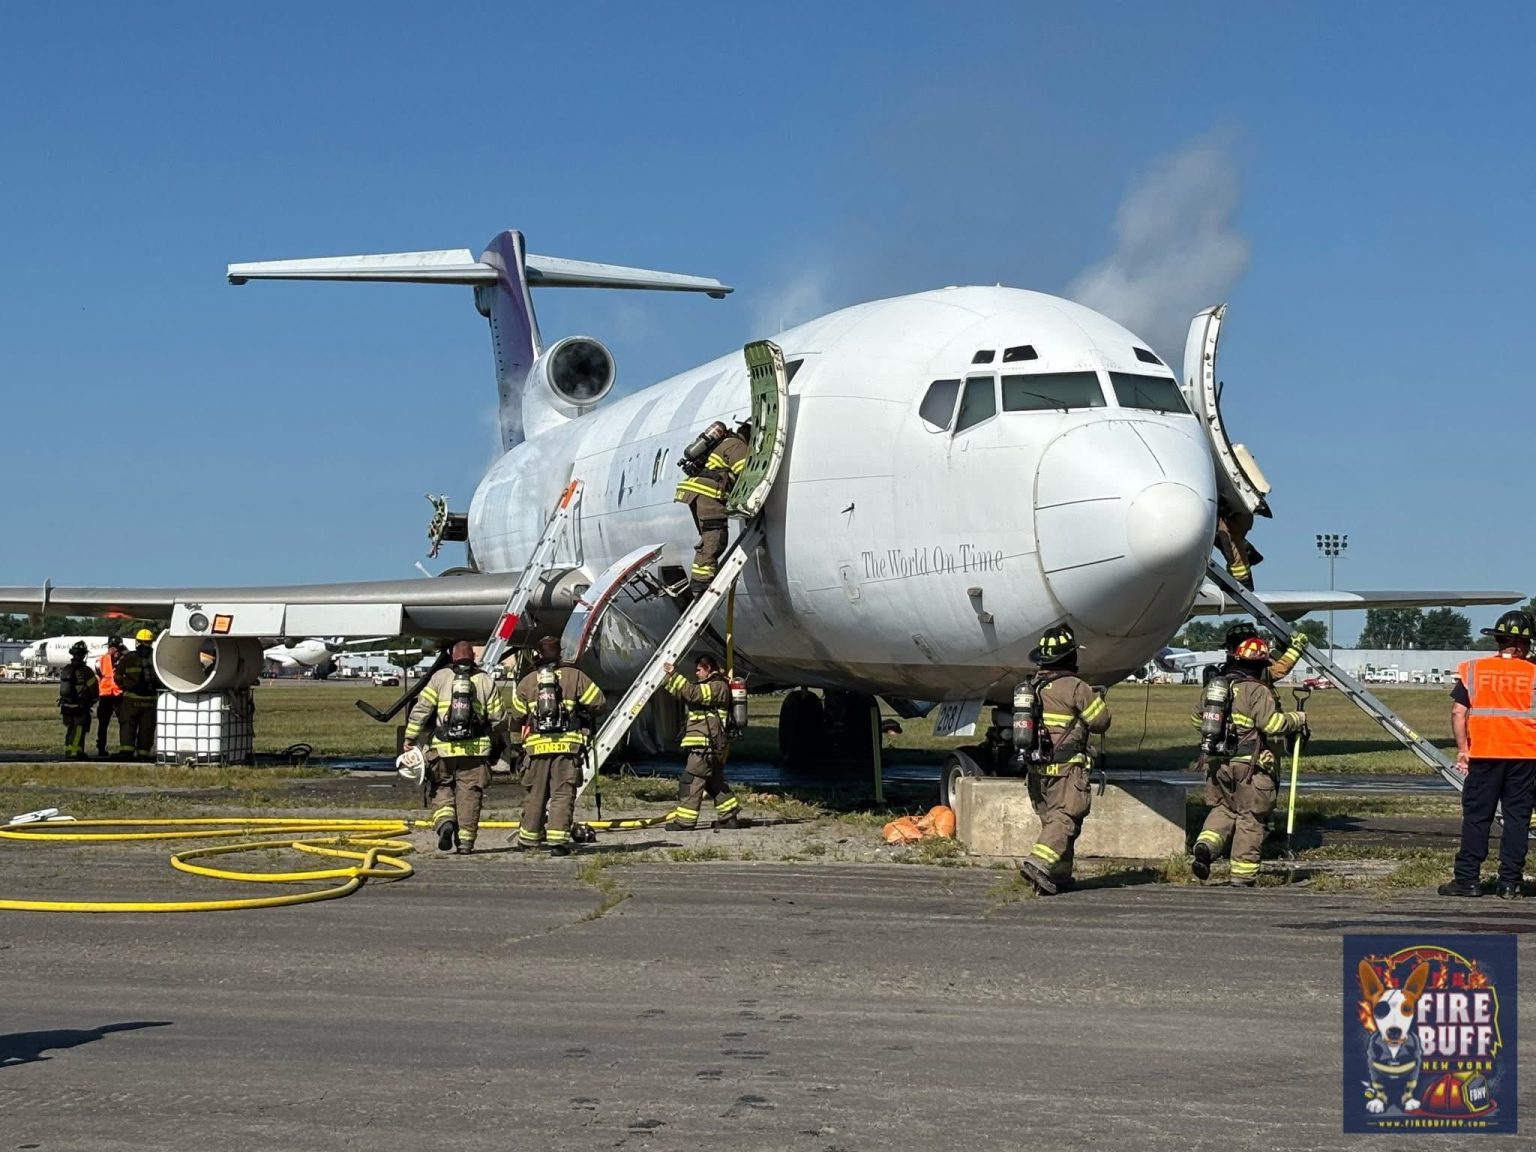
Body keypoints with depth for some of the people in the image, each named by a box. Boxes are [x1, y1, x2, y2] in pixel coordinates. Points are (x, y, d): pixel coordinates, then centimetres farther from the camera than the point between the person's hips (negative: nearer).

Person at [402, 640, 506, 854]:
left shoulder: (440, 677, 4)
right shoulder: (486, 680, 7)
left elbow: (421, 709, 0)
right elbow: (498, 717, 8)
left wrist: (410, 737, 6)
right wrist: (499, 742, 24)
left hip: (444, 748, -1)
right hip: (476, 749, 1)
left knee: (442, 788, 14)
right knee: (469, 793, 5)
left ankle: (444, 821, -11)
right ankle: (465, 841, 3)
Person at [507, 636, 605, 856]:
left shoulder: (527, 682, 7)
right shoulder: (575, 677, -1)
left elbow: (518, 713, 15)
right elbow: (598, 702, 0)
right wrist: (585, 717, 19)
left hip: (537, 745, 2)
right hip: (568, 745, -2)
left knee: (536, 793, 13)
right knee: (563, 793, -1)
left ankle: (528, 839, 21)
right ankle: (558, 840, -9)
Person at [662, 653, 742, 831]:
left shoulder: (718, 687, -10)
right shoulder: (710, 686, 23)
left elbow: (693, 693, -25)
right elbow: (686, 694, 24)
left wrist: (675, 675, -24)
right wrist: (668, 679, 13)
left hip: (706, 744, -11)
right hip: (712, 745, 11)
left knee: (691, 781, -11)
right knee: (715, 782, 16)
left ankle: (684, 821, -12)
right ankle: (729, 817, 19)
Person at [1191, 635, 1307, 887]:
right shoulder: (1258, 691, -12)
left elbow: (1199, 719, 20)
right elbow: (1273, 723, -21)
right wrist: (1297, 719, -3)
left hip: (1218, 764, 6)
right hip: (1252, 768, -6)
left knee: (1224, 809, 22)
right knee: (1250, 819, 3)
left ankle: (1206, 845, -5)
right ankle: (1243, 877, 6)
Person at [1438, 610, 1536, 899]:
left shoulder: (1472, 670, 2)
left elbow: (1458, 712, -2)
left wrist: (1462, 749, 3)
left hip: (1484, 755, 0)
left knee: (1476, 816, 4)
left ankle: (1467, 878, 2)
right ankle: (1510, 882, 5)